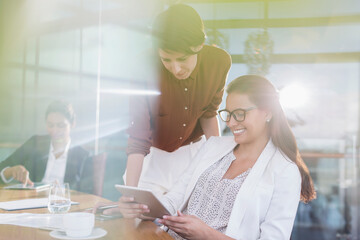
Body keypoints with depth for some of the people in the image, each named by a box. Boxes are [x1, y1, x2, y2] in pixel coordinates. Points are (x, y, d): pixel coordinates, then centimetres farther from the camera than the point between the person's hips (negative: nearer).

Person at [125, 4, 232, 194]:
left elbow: (209, 114, -1)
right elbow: (137, 140, -27)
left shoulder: (219, 62, -18)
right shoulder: (144, 68, -28)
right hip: (153, 155, -2)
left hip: (195, 151, 3)